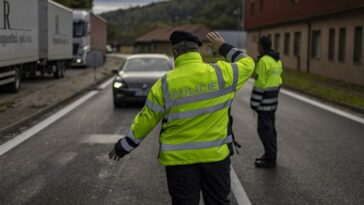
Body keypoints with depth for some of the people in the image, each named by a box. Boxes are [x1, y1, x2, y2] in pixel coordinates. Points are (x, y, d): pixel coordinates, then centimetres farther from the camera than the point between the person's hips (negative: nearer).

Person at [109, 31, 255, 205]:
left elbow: (145, 121, -2)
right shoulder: (221, 73, -8)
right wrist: (223, 47, 21)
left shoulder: (165, 84, -9)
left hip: (180, 158, -1)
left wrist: (123, 147, 11)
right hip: (216, 154, 1)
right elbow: (247, 64, 11)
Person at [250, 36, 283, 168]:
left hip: (264, 100, -9)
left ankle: (270, 159, -1)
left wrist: (254, 103, -15)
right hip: (273, 100, 9)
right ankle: (270, 155, 23)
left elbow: (260, 84, -21)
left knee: (264, 129, -4)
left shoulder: (263, 61, -19)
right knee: (269, 128, 16)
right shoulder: (277, 60, 10)